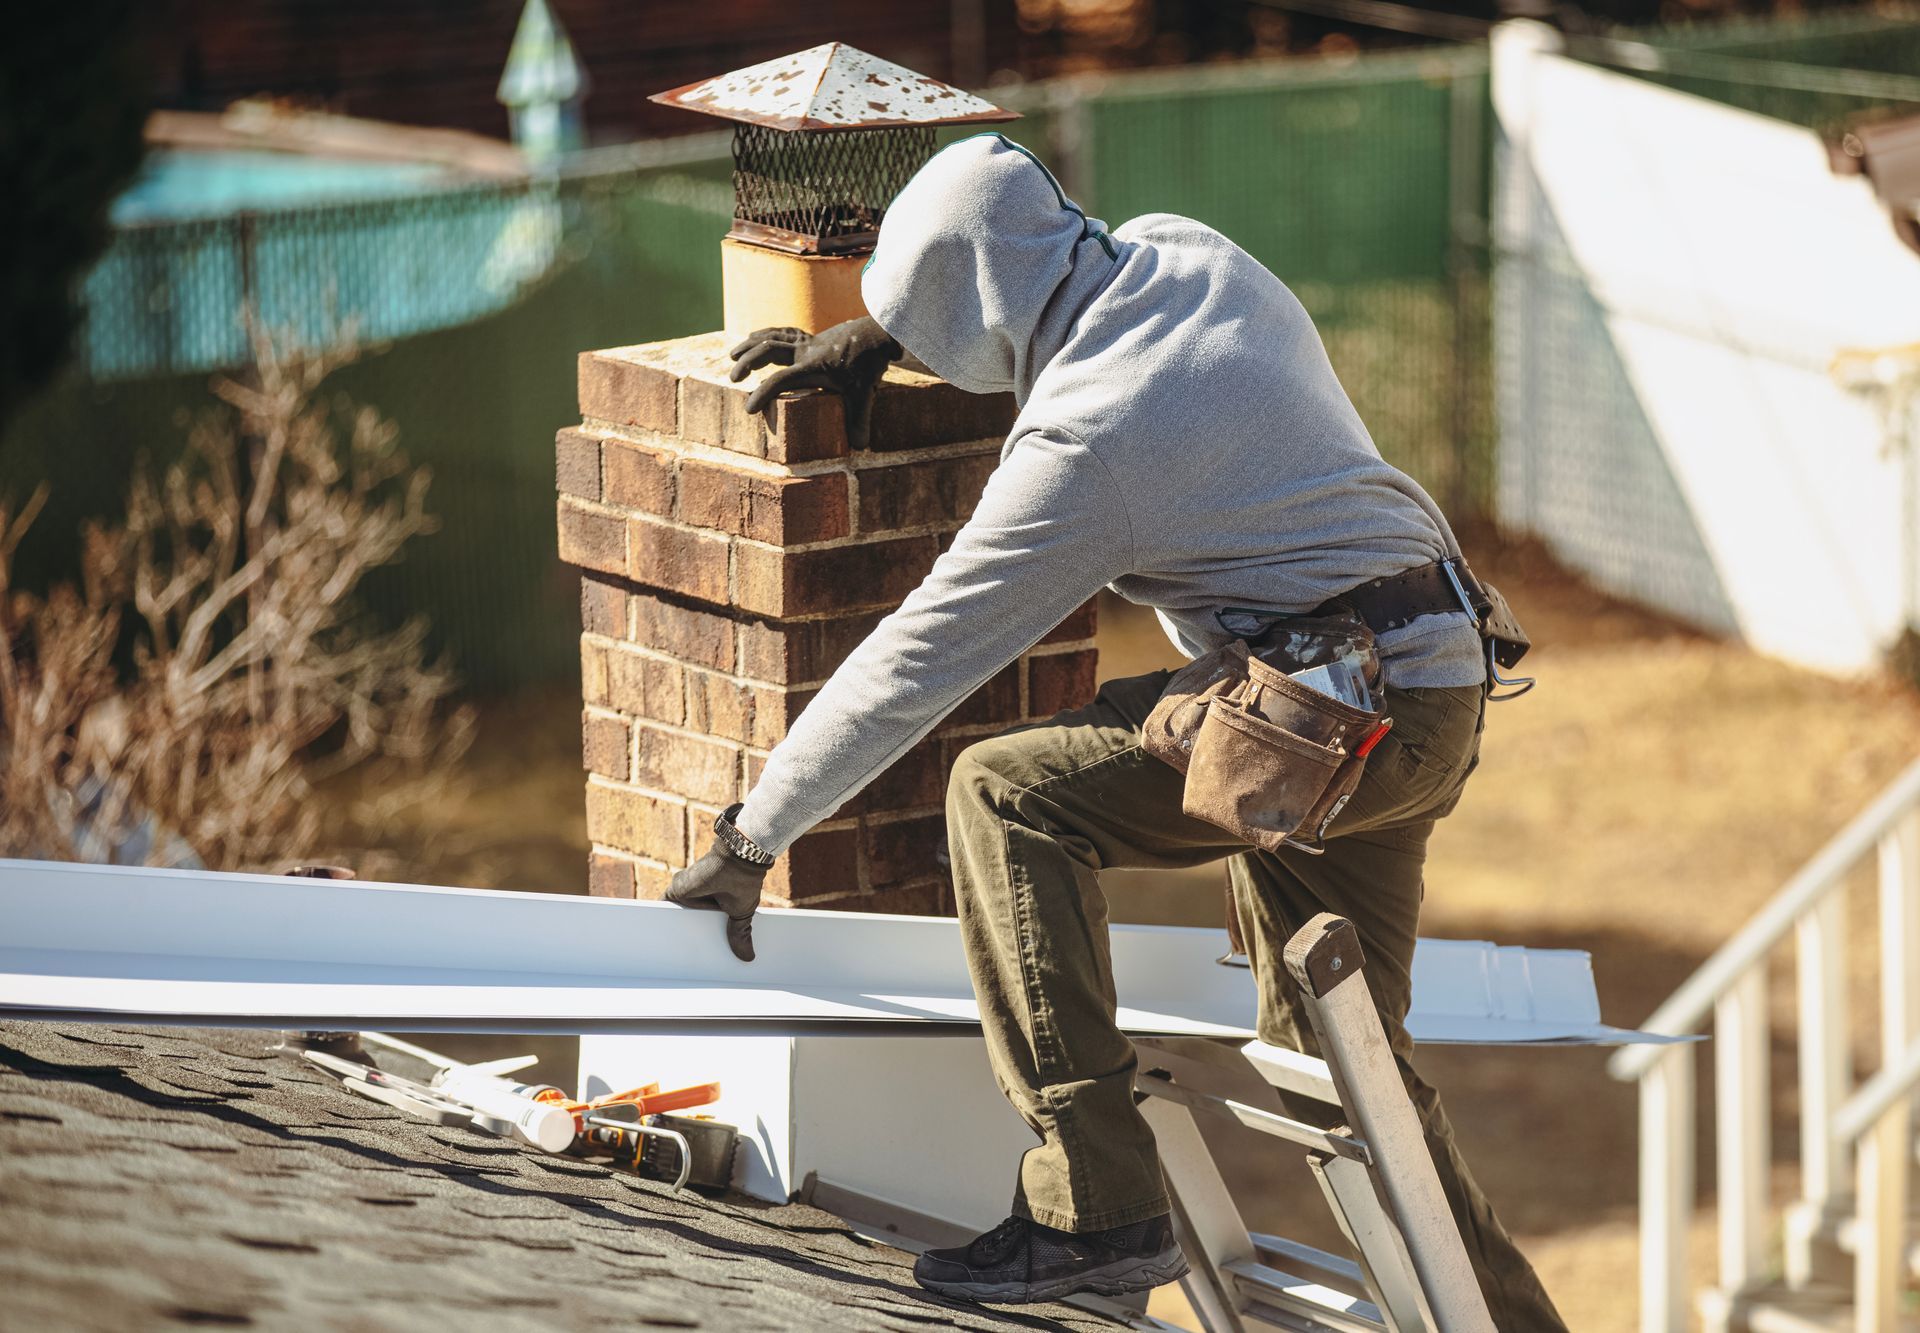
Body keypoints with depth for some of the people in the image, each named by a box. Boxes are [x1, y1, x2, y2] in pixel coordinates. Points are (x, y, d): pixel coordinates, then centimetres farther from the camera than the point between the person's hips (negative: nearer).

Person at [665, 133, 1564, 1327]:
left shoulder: (1081, 445, -18)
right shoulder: (1184, 254, 5)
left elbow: (916, 663, -11)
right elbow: (1051, 278, 32)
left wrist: (752, 839, -3)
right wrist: (873, 339, 26)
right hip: (1440, 700, 9)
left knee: (1009, 795, -13)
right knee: (1337, 1045, 16)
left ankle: (1097, 1210, -16)